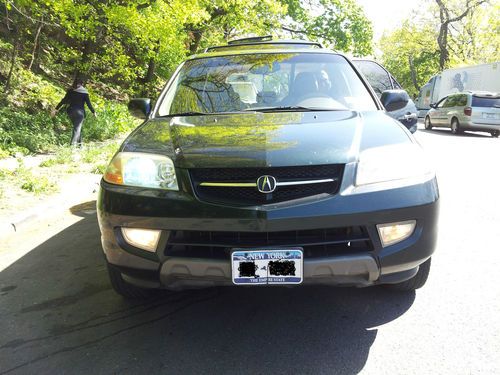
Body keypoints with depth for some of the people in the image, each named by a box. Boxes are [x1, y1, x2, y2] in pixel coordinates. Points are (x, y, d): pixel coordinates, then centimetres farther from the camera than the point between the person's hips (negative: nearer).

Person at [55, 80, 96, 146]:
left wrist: (57, 108, 10)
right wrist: (93, 112, 8)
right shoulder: (84, 92, -2)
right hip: (80, 112, -4)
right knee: (77, 128, -6)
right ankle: (72, 143, -20)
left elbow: (64, 100, 5)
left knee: (76, 127, 19)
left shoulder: (70, 91, 6)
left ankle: (79, 142, 23)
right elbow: (88, 103, -3)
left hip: (71, 111, 4)